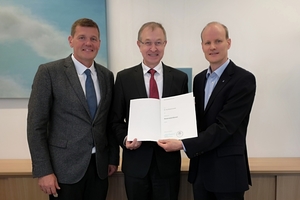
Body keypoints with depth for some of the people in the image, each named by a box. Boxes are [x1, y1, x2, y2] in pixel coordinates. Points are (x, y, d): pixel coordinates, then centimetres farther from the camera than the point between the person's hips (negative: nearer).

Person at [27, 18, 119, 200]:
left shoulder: (107, 75, 6)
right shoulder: (49, 72, -7)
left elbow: (110, 121, 10)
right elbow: (36, 125, -9)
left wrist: (113, 158, 9)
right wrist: (43, 171, -12)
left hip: (99, 166, 4)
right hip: (65, 167, -3)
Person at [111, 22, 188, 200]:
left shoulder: (180, 78, 1)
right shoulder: (124, 77, -1)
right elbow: (116, 120, 3)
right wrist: (125, 139, -14)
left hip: (168, 162, 1)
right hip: (136, 163, 0)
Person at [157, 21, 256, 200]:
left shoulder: (244, 79, -13)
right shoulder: (199, 79, 8)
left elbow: (224, 126, -21)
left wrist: (183, 145, -25)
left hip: (227, 169, -5)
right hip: (200, 167, 6)